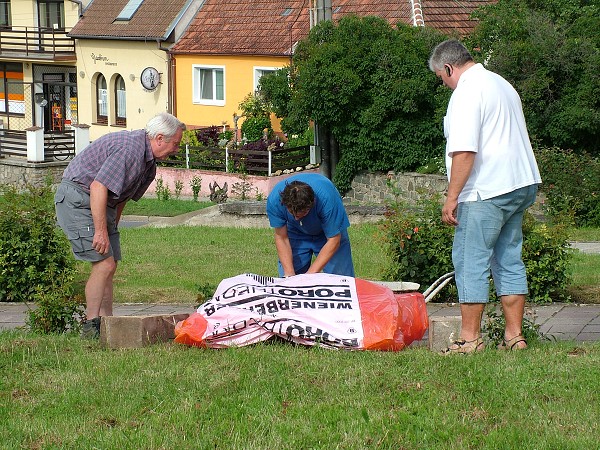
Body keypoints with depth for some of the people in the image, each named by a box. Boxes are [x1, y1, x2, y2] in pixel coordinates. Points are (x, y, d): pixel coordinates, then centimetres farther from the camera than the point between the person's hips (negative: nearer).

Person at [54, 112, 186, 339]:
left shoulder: (149, 162, 12)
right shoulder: (129, 148, -22)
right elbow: (98, 187, -27)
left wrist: (111, 228, 21)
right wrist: (100, 230, -27)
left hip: (102, 203, 10)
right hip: (78, 198, -10)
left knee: (109, 265, 7)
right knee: (104, 263, -14)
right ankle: (90, 326, -10)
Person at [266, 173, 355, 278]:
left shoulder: (327, 199, -38)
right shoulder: (274, 199, -31)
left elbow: (333, 240, -30)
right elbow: (281, 238, -20)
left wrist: (310, 274, -34)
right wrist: (289, 273, -30)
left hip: (328, 231, -2)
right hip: (296, 234, 2)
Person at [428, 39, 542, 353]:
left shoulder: (467, 92, -12)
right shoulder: (502, 84, 18)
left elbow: (464, 151, -21)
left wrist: (452, 197, -17)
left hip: (487, 191, -9)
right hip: (522, 185, 9)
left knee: (470, 260, -3)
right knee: (508, 260, 12)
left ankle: (470, 337, -1)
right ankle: (514, 336, 13)